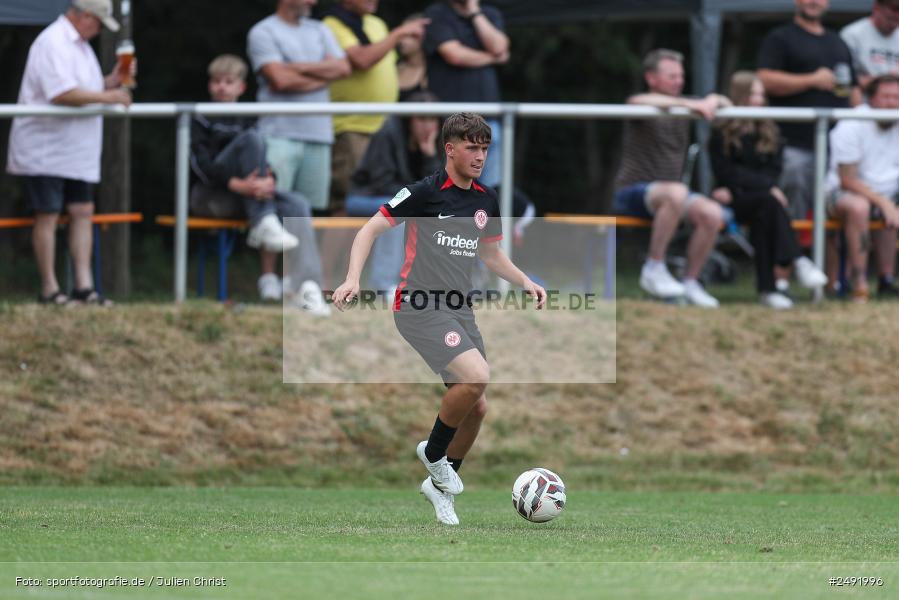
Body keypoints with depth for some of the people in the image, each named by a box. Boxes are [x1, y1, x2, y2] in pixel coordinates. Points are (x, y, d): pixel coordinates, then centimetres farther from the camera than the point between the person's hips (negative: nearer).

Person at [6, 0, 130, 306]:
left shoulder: (80, 45, 16)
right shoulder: (53, 43, -17)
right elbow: (63, 94, -26)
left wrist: (111, 82, 5)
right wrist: (108, 96, -20)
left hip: (75, 151, 9)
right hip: (46, 150, -9)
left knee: (82, 212, 3)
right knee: (47, 215, -4)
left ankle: (84, 286, 2)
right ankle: (49, 290, 1)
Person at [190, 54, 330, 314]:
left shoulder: (244, 120, 21)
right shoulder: (201, 121, 6)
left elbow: (264, 163, 9)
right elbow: (202, 165, -10)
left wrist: (266, 181, -17)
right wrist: (239, 185, -26)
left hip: (245, 195, 5)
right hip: (209, 193, -5)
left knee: (297, 204, -24)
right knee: (251, 138, -25)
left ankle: (304, 285, -42)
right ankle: (264, 224, -33)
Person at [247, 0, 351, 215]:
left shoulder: (320, 31, 20)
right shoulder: (263, 33, 1)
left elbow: (342, 68, 5)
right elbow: (280, 79, -12)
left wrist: (299, 67, -5)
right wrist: (322, 76, 1)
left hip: (318, 133, 5)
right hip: (280, 135, -5)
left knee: (313, 206, 1)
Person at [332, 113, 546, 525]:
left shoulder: (487, 200, 11)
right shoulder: (425, 192, -9)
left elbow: (491, 255, 25)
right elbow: (370, 230, -6)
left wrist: (526, 282, 8)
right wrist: (353, 279, -20)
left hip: (459, 312, 7)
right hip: (420, 308, -7)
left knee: (476, 408, 4)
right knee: (476, 376, -26)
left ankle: (440, 484, 26)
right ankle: (433, 452, -4)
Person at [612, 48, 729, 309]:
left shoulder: (682, 106, 15)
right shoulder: (646, 110, -4)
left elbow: (724, 102, 21)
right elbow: (639, 102, -30)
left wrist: (712, 102, -5)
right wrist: (690, 104, -32)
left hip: (669, 193, 6)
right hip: (631, 193, -6)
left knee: (712, 213, -22)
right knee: (676, 192, -38)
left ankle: (690, 282, -8)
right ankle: (654, 268, -26)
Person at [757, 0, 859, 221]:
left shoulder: (838, 43, 23)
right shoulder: (780, 39, 4)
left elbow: (853, 88, 27)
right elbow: (765, 80, -10)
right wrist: (812, 80, -11)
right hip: (796, 144, -6)